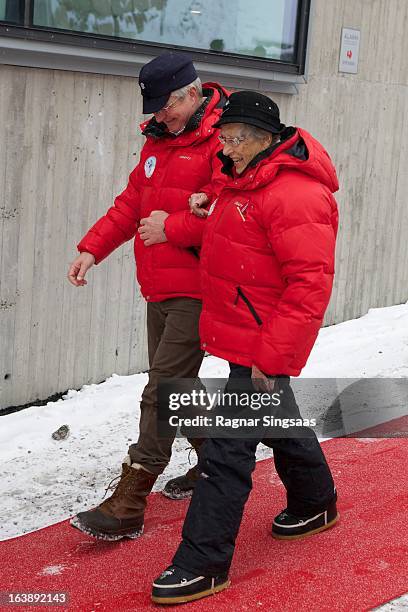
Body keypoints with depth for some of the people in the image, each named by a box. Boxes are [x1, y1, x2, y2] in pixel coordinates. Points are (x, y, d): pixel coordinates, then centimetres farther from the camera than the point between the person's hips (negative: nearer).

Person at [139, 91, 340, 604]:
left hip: (262, 344, -10)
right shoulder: (246, 182, 10)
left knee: (227, 448, -8)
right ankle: (315, 504, 48)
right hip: (250, 338, 10)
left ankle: (203, 564, 0)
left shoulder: (295, 195, -23)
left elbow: (311, 282, -26)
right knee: (279, 423, 26)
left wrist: (270, 354, -27)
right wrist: (176, 226, -3)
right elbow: (224, 233, 17)